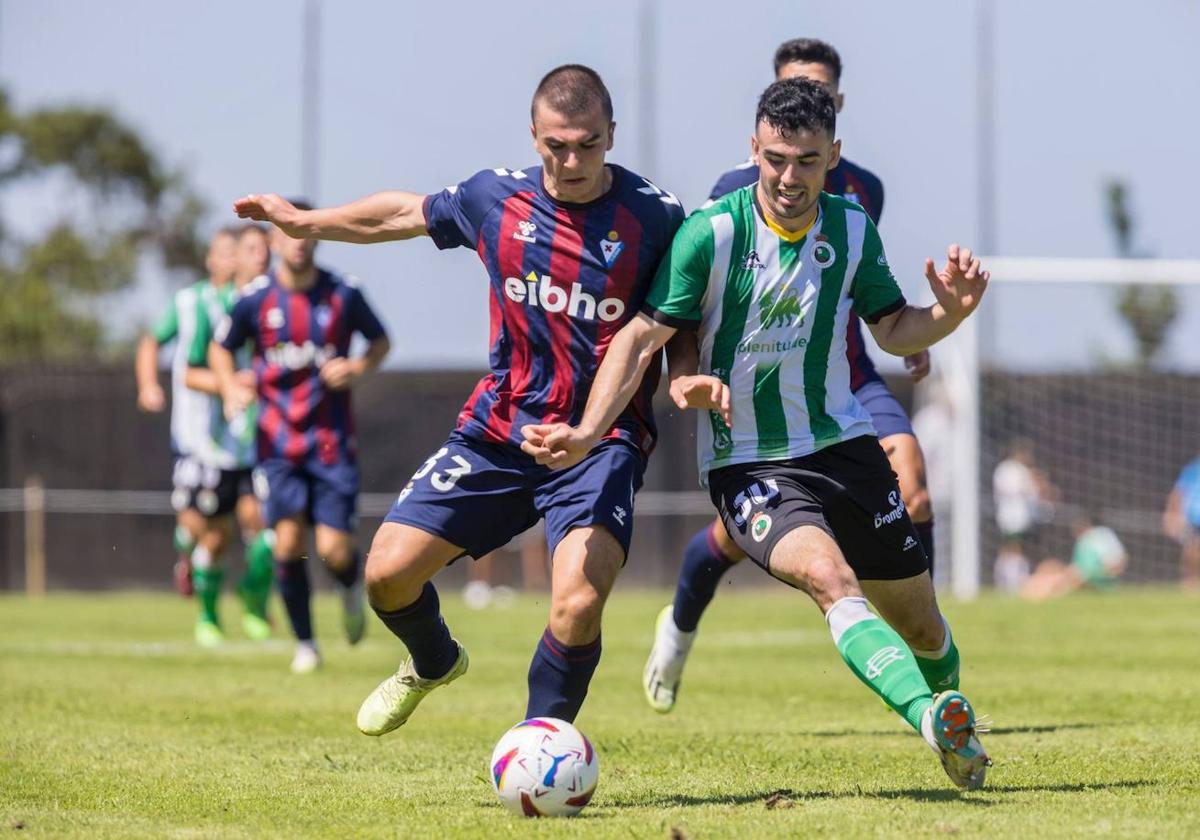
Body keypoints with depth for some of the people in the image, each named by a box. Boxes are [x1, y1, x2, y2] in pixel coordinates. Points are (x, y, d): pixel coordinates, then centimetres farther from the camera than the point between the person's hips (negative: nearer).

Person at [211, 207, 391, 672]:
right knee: (288, 541, -10)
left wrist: (359, 368, -8)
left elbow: (380, 340, 12)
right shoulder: (255, 299, -3)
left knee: (335, 550, -9)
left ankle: (352, 587, 29)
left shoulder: (344, 294, -3)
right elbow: (221, 349, 12)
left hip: (333, 441, -1)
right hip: (278, 440, 1)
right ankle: (304, 643, 6)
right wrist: (230, 387, -7)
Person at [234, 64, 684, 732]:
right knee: (388, 571, -2)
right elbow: (406, 212, 18)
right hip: (499, 430, 4)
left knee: (578, 605, -26)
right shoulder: (495, 199, -1)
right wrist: (304, 221, 26)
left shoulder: (656, 216, -11)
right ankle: (433, 662, 34)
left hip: (601, 444, -4)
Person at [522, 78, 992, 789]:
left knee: (921, 626, 11)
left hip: (844, 444, 5)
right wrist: (587, 435, -20)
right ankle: (929, 717, -49)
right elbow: (643, 335, -11)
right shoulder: (713, 232, -14)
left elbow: (892, 330, 9)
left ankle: (955, 724, 41)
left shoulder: (853, 230, -1)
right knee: (830, 577, -33)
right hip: (746, 463, -5)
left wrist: (951, 312, -12)